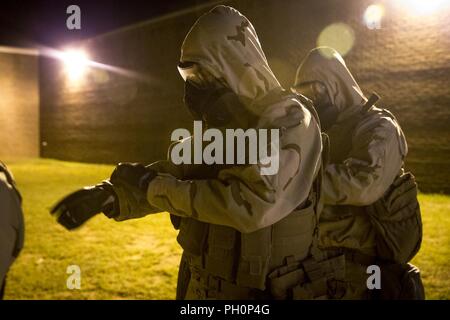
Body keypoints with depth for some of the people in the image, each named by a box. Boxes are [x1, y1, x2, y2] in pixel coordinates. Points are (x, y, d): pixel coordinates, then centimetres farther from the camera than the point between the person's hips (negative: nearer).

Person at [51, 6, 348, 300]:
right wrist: (109, 194, -13)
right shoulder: (217, 129, 7)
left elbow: (251, 204, -30)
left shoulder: (290, 121, -18)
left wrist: (152, 186, -23)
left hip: (264, 292, -6)